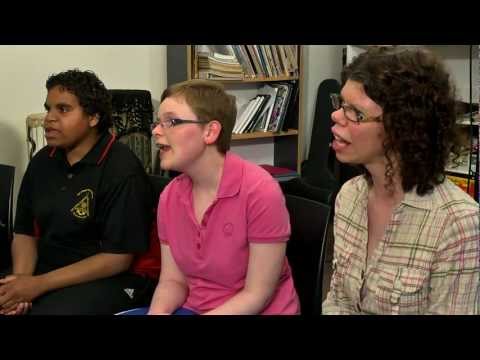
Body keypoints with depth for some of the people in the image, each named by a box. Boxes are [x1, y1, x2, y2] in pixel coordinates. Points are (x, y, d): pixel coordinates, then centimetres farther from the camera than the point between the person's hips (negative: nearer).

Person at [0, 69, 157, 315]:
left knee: (46, 310, -30)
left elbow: (118, 258, -15)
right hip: (44, 269, 6)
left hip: (109, 279, -6)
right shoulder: (42, 162, 7)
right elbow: (25, 232, 11)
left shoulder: (122, 170, -14)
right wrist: (21, 278, -10)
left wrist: (39, 284, -17)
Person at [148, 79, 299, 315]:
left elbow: (257, 295, -17)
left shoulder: (260, 192, -20)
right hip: (194, 309, 6)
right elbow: (173, 280, 4)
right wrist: (158, 311, -16)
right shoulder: (170, 196, 0)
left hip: (256, 311, -5)